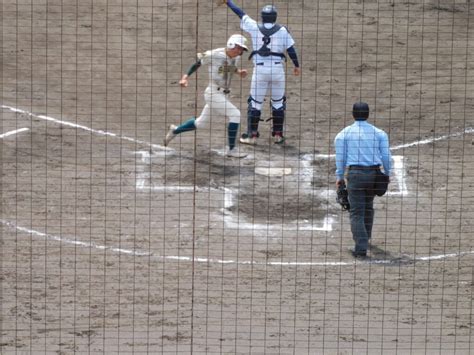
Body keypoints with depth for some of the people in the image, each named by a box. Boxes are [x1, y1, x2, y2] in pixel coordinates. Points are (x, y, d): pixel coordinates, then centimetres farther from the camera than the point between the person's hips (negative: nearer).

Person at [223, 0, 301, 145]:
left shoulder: (254, 28, -3)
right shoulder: (282, 30, -3)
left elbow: (240, 13, 6)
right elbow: (291, 49, -1)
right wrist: (296, 65, 11)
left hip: (260, 70, 0)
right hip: (277, 69, 0)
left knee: (255, 102, 7)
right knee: (278, 102, 15)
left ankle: (252, 135, 5)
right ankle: (278, 135, 17)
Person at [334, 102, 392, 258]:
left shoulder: (344, 134, 3)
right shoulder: (378, 133, 6)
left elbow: (340, 157, 2)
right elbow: (386, 156, 3)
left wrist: (339, 177, 10)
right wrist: (387, 174, 16)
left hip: (355, 173, -3)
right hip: (374, 173, 3)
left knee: (356, 212, -3)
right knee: (368, 207, 24)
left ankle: (361, 247, -15)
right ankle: (365, 238, 39)